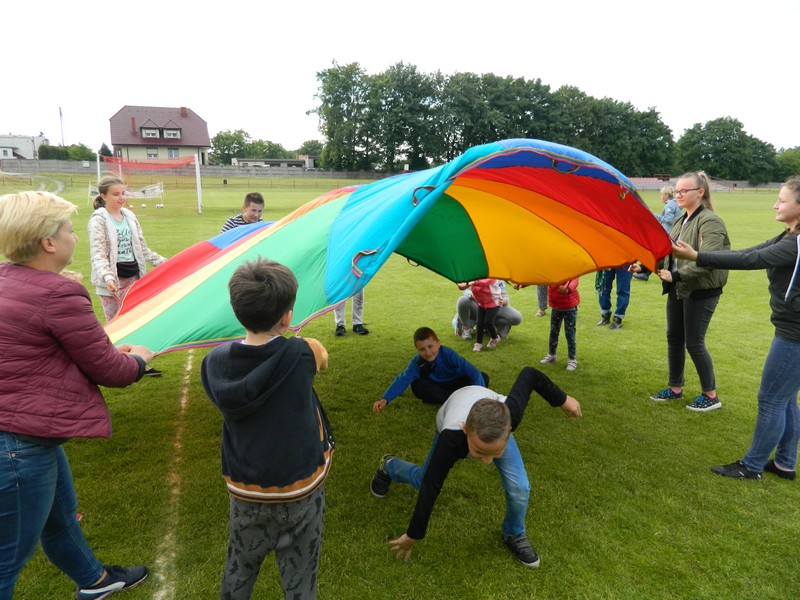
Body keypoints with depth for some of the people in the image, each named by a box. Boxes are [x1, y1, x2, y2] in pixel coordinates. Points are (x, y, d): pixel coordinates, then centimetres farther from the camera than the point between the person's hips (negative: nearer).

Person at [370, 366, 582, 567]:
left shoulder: (511, 413, -46)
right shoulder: (452, 438, -49)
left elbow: (529, 374, -27)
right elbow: (430, 488, -35)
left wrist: (562, 399, -13)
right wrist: (413, 536, -22)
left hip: (495, 427, 1)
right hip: (451, 425, -1)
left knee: (519, 488, -13)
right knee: (424, 480, 13)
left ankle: (515, 535, 19)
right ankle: (388, 466, 46)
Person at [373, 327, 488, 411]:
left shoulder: (448, 354, -31)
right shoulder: (417, 362, -22)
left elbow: (472, 371, -38)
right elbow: (403, 380, -28)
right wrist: (385, 399, -41)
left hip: (457, 384, -2)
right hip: (438, 388, 3)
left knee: (484, 377, -25)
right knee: (416, 385, -28)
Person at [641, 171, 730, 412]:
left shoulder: (709, 221, -16)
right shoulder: (681, 221, 11)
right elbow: (668, 252, 12)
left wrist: (676, 276, -28)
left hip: (701, 292, -8)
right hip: (678, 290, 8)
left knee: (694, 343, -1)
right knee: (674, 339, 13)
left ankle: (710, 395, 17)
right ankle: (675, 388, 28)